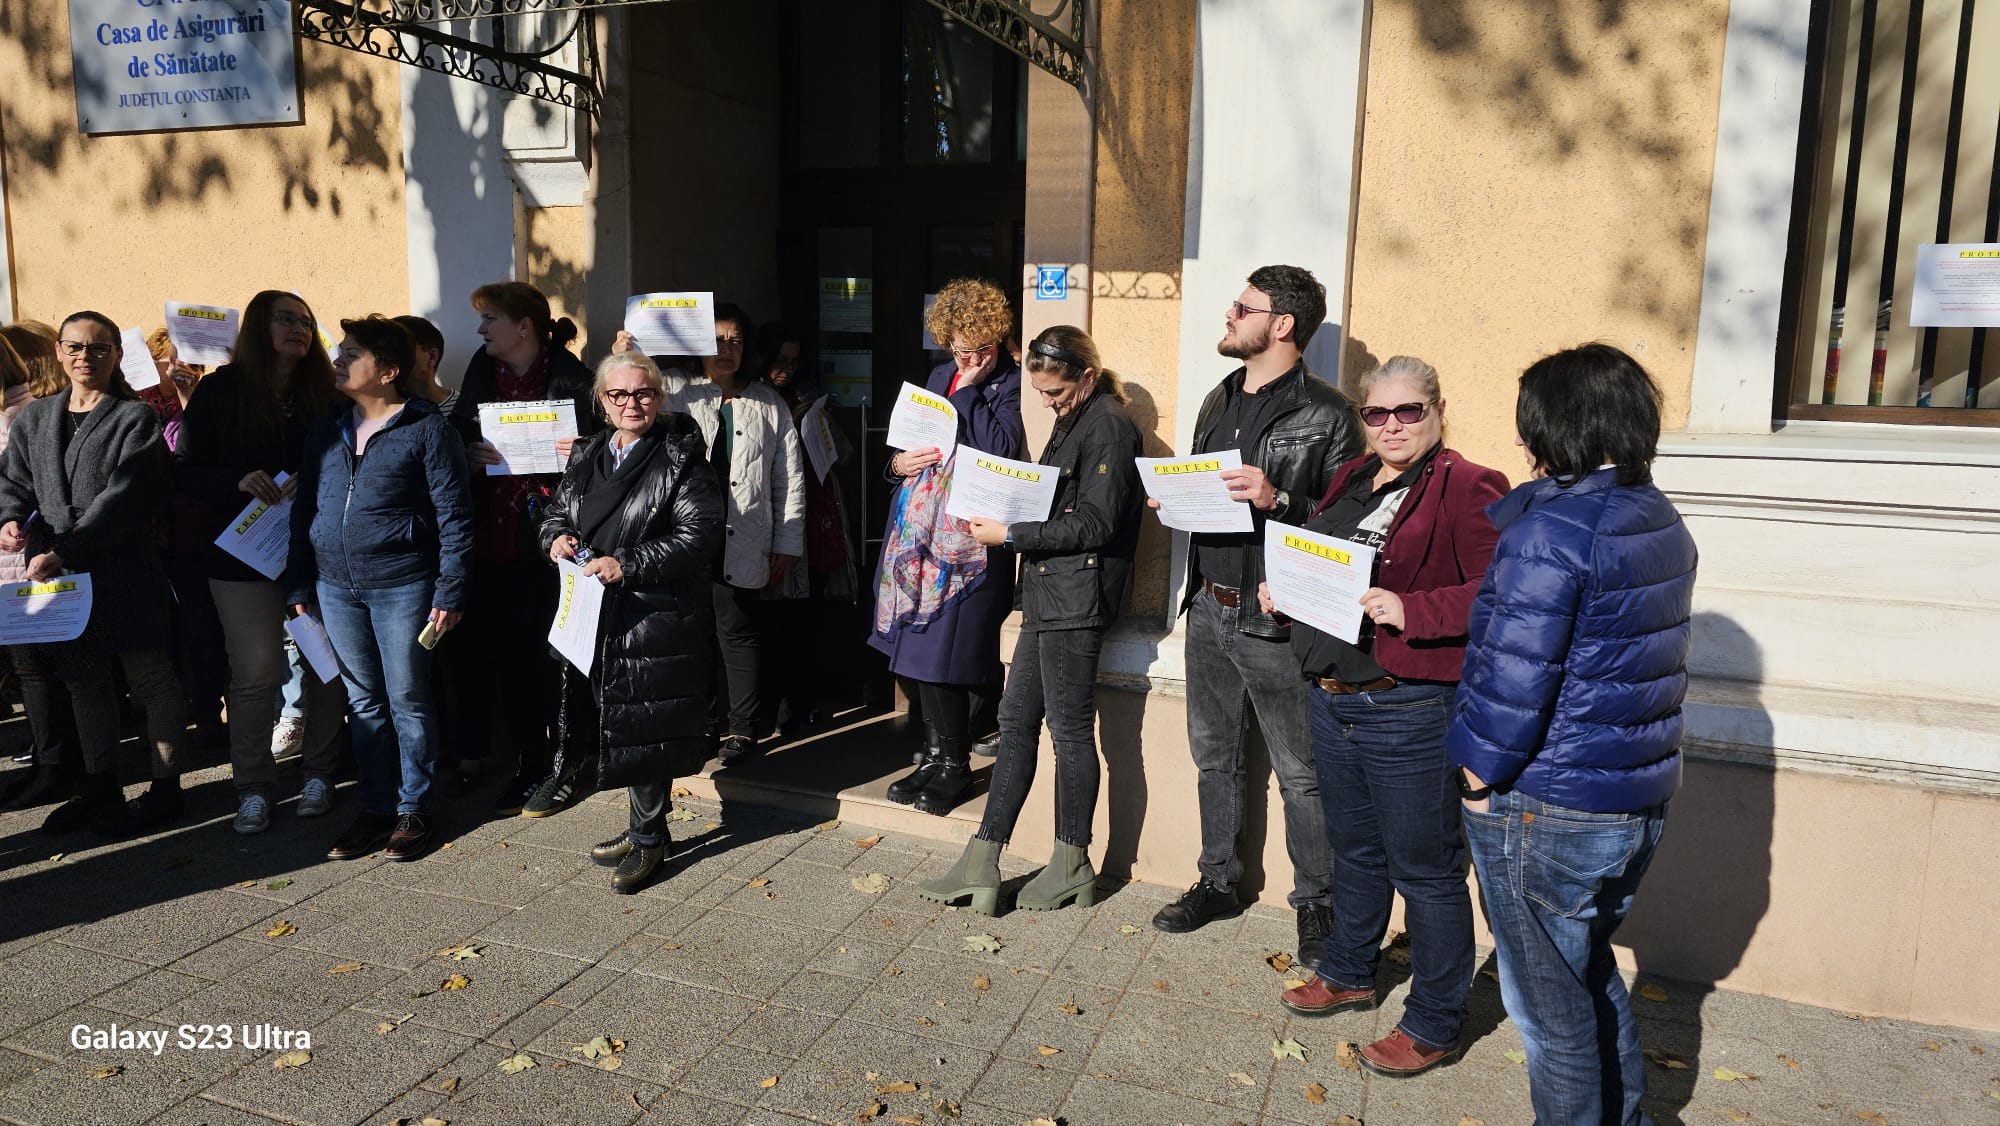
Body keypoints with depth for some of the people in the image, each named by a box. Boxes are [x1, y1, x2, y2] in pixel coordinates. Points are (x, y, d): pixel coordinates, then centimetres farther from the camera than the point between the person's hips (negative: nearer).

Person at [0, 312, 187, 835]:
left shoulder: (135, 418, -7)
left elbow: (124, 498, -15)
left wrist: (63, 551, -21)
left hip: (124, 572, -6)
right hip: (59, 575, 6)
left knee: (149, 677, 3)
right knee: (84, 679, 16)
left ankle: (165, 789, 14)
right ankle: (100, 787, 30)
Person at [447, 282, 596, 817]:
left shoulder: (570, 377, -5)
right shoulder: (482, 370, 11)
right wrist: (469, 455, -6)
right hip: (491, 537, 5)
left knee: (548, 655, 1)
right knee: (507, 655, 9)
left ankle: (563, 767, 16)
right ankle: (529, 766, 22)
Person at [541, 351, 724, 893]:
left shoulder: (681, 461, -7)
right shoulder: (587, 457, 14)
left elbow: (701, 533, -15)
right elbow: (557, 512, 23)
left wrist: (628, 565, -21)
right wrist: (558, 536, -2)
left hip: (656, 618, -7)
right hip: (598, 618, 7)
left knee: (642, 728, -3)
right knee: (614, 725, 14)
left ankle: (648, 837, 14)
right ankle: (645, 827, 30)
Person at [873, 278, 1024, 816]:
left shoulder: (1013, 383, -5)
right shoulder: (940, 377, 15)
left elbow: (1000, 448, -21)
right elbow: (911, 441, 23)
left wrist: (969, 389, -14)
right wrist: (900, 462, 2)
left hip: (970, 539, -7)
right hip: (922, 531, 7)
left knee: (942, 654, -4)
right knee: (920, 650, 12)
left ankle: (952, 764, 14)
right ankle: (935, 754, 27)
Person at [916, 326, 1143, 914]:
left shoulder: (1108, 428, -11)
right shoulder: (1072, 422, 18)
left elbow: (1093, 525, -17)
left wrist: (1011, 534, -15)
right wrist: (1002, 509, 4)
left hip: (1077, 599, -10)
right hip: (1048, 595, 10)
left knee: (1070, 729, 0)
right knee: (1016, 720, 9)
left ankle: (1072, 867, 16)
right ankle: (981, 865, 15)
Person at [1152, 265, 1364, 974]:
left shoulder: (1324, 413, -11)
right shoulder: (1219, 402, 13)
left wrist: (1279, 501, -27)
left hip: (1275, 620, -7)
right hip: (1209, 607, 8)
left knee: (1301, 773, 4)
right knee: (1214, 756, 18)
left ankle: (1315, 904, 21)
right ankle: (1218, 883, 33)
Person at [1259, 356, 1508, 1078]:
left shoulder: (1468, 490, -12)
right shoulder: (1351, 480, 12)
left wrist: (1412, 610, -28)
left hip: (1408, 712, -8)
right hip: (1330, 698, 8)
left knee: (1424, 867, 5)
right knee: (1353, 849, 23)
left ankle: (1434, 1024, 21)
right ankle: (1348, 974, 42)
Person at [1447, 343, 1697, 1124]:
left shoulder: (1552, 530, -21)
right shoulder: (1662, 521, 6)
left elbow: (1513, 676, -24)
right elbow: (1630, 654, 12)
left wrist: (1479, 776, -11)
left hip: (1547, 810, -9)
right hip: (1639, 800, 9)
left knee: (1548, 1000, 10)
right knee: (1590, 972, 26)